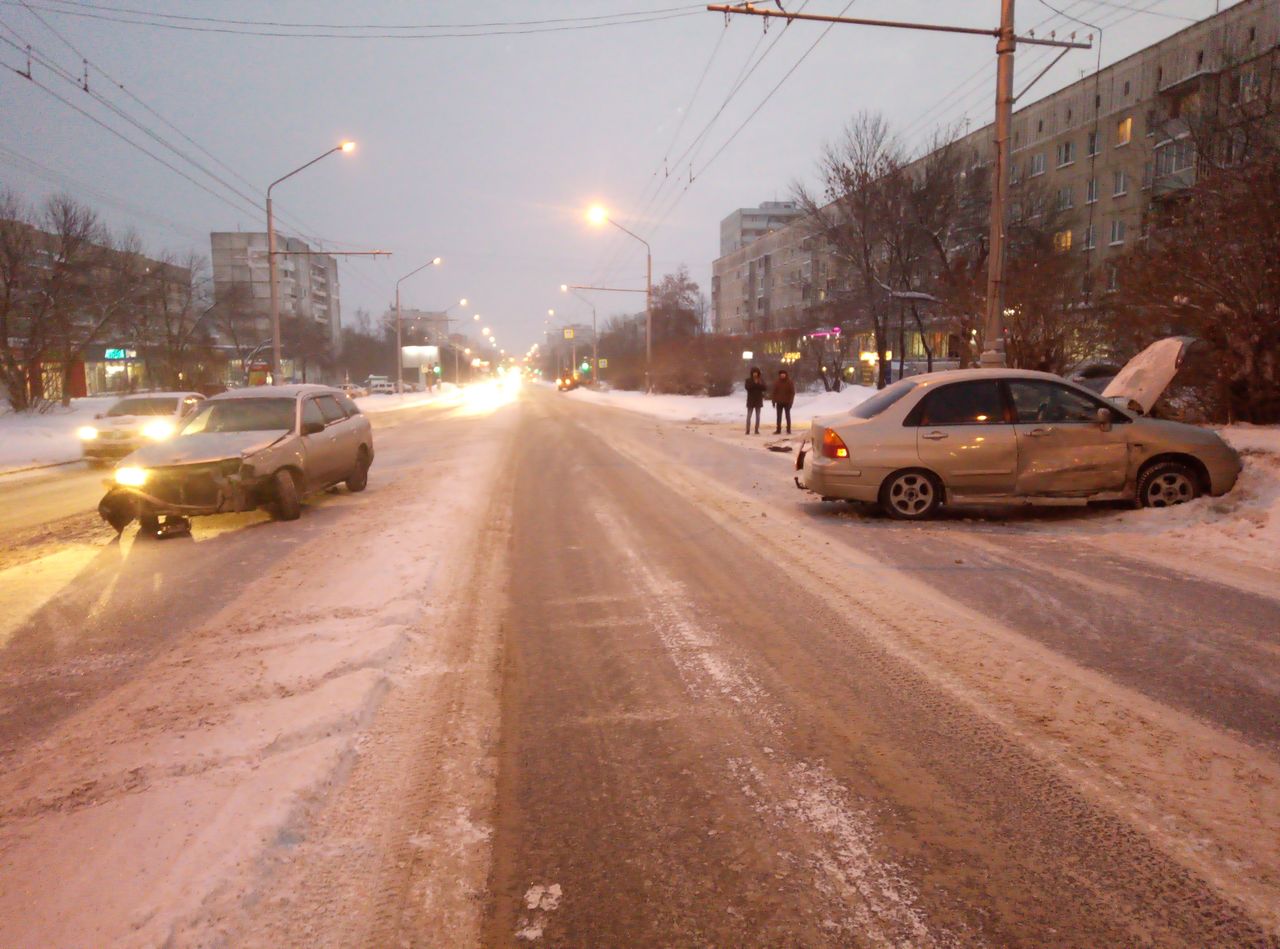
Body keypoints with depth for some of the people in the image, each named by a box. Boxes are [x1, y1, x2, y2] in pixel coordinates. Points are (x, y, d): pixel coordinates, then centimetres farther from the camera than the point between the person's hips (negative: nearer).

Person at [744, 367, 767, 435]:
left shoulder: (761, 380, 4)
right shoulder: (748, 380, -2)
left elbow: (765, 388, -4)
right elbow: (747, 387, -16)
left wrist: (760, 384, -20)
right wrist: (754, 383, -21)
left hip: (759, 400, 2)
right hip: (750, 400, -2)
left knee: (758, 416, 5)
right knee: (749, 416, -7)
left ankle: (757, 430, 9)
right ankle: (748, 430, -8)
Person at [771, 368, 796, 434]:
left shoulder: (790, 382, -4)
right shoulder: (776, 382, 3)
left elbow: (792, 392, -5)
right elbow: (774, 392, 6)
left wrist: (791, 401, -12)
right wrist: (774, 401, 1)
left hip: (787, 402, -3)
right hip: (779, 402, 3)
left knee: (788, 416, 4)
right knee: (779, 416, 5)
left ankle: (788, 430, 7)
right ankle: (778, 430, 9)